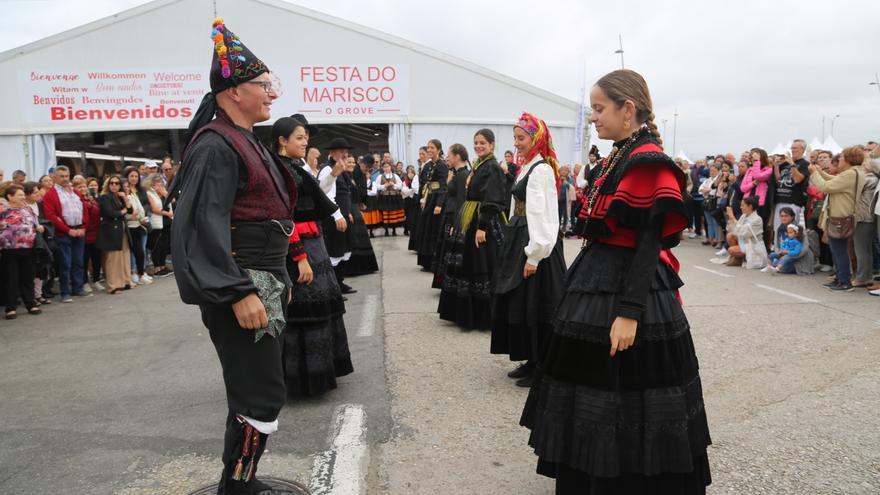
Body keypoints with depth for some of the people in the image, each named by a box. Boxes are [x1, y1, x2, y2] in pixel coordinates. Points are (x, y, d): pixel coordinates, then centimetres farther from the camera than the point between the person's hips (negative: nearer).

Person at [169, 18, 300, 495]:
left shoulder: (246, 143, 16)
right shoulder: (216, 146, -14)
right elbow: (205, 225, -22)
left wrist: (278, 280, 22)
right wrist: (238, 293, -27)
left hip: (263, 282, 10)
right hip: (240, 287, -10)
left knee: (252, 390, 16)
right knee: (263, 396, -5)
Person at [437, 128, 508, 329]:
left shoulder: (493, 168, -13)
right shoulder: (477, 166, 15)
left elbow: (492, 202, -20)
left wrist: (482, 227, -25)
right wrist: (459, 222, 18)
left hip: (485, 223, -10)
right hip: (469, 222, 10)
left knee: (481, 268, -5)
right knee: (468, 266, 13)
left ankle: (485, 316, 4)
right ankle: (466, 313, 23)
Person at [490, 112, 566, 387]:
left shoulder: (541, 170, -15)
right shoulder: (528, 167, 14)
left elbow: (542, 215, -20)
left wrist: (534, 255, -22)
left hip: (535, 244, -10)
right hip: (520, 241, 10)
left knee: (534, 305, -2)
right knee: (520, 303, 13)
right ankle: (531, 362, 23)